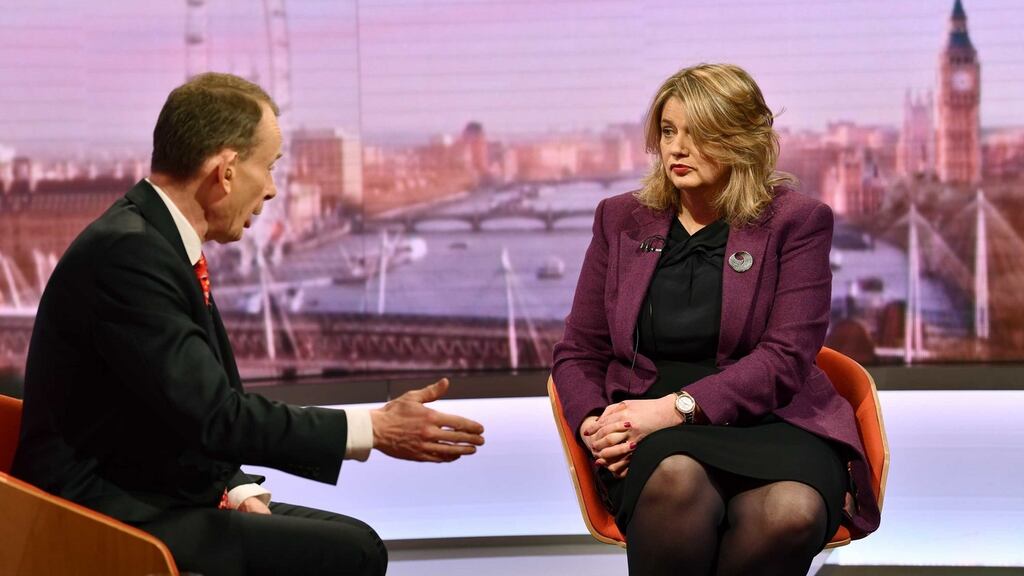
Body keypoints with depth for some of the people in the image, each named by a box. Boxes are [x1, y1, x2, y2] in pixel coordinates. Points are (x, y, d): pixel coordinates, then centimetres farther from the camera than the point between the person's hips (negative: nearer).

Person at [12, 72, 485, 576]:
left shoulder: (157, 238, 11)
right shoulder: (127, 252, -20)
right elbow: (212, 416, -23)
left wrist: (237, 491, 0)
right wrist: (373, 429, -17)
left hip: (157, 497, 10)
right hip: (116, 518, -10)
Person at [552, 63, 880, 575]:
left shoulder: (796, 221, 6)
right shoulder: (622, 219, 16)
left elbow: (785, 358, -5)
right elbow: (577, 354, 16)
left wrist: (675, 407, -17)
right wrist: (596, 425, -6)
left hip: (767, 418, -1)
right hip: (650, 433, 1)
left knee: (791, 512, -37)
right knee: (675, 478, -38)